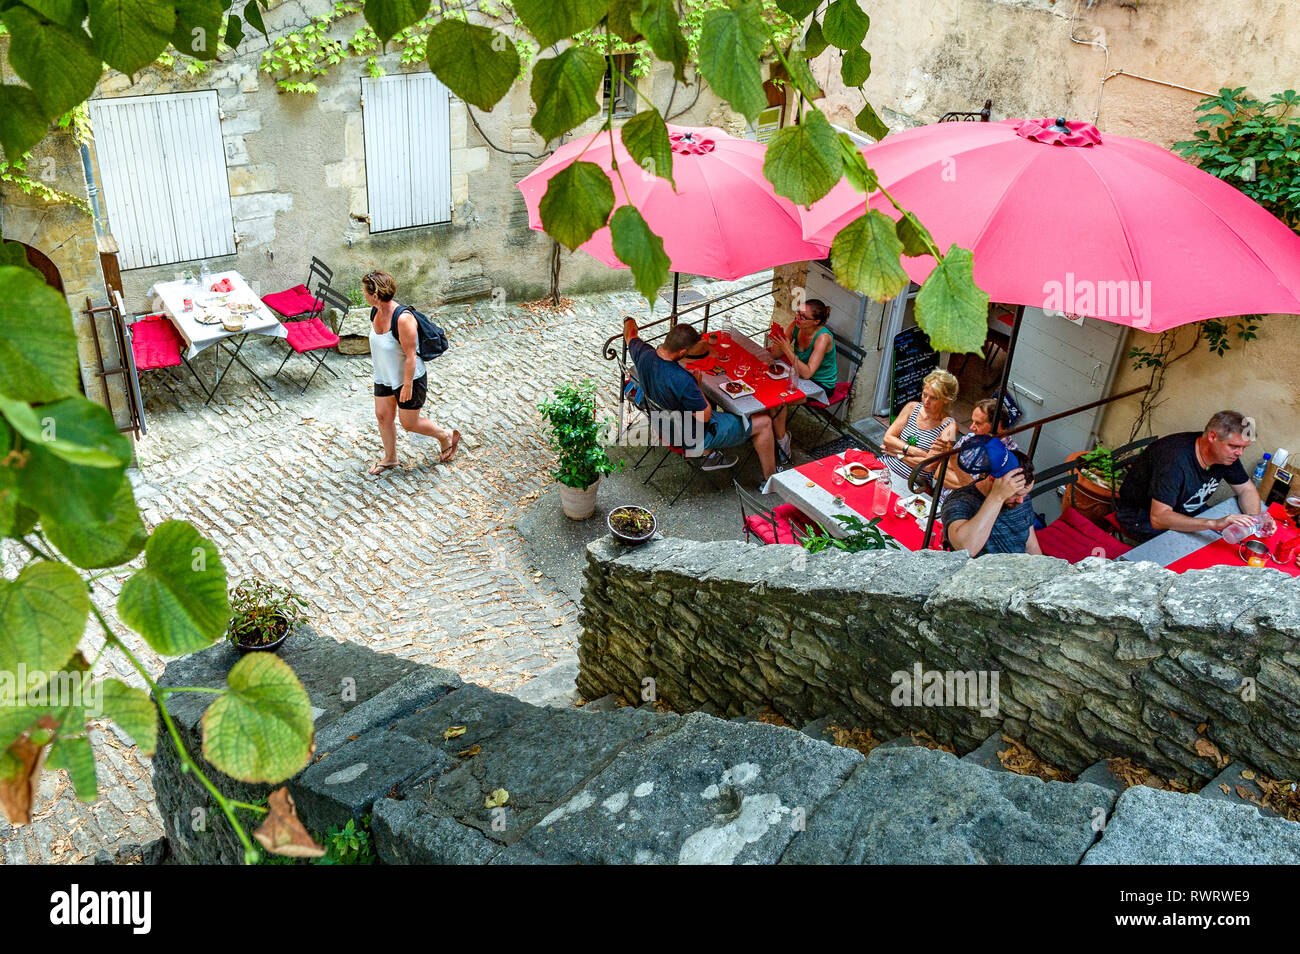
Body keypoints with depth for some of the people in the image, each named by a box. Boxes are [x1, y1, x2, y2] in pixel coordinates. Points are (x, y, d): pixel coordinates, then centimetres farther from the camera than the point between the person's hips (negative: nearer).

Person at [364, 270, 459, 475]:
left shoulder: (403, 319, -32)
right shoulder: (375, 312, -7)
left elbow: (411, 356, -26)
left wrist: (407, 386, -21)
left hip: (409, 379, -8)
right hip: (384, 377, 8)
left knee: (409, 423, 6)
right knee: (382, 416, 15)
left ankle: (447, 436, 31)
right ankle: (390, 458, 36)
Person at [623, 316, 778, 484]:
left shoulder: (644, 354, -18)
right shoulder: (682, 380, -39)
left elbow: (630, 337, 8)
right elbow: (705, 417, -26)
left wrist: (630, 321, 30)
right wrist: (697, 384, -14)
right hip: (691, 436, -8)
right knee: (763, 422, 3)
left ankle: (709, 456, 38)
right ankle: (770, 478, 23)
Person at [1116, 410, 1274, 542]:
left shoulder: (1226, 454, -10)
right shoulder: (1175, 459, -35)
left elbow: (1246, 489, 6)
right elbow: (1158, 518, -40)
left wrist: (1255, 518, -17)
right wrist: (1214, 524, -50)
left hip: (1183, 510, 8)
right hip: (1143, 515, -8)